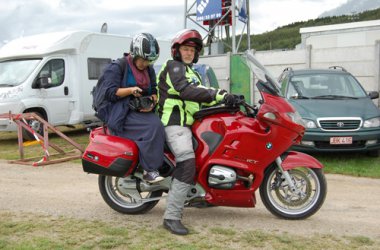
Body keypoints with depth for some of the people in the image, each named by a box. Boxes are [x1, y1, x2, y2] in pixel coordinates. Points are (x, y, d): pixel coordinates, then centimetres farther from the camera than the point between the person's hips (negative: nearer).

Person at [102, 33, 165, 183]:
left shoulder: (149, 69, 18)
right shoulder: (117, 67, -2)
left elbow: (154, 90, 18)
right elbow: (110, 93, -9)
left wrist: (152, 102, -4)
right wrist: (131, 90, -21)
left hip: (143, 111, 7)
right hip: (122, 114, -6)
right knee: (154, 126, -33)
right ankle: (149, 170, -28)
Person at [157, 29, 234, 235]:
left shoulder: (191, 73, 28)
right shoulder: (173, 66, -4)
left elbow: (200, 97, 24)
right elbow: (185, 91, -21)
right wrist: (217, 94, -26)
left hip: (188, 122, 10)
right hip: (175, 123, -10)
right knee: (187, 165, -24)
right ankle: (171, 217, -24)